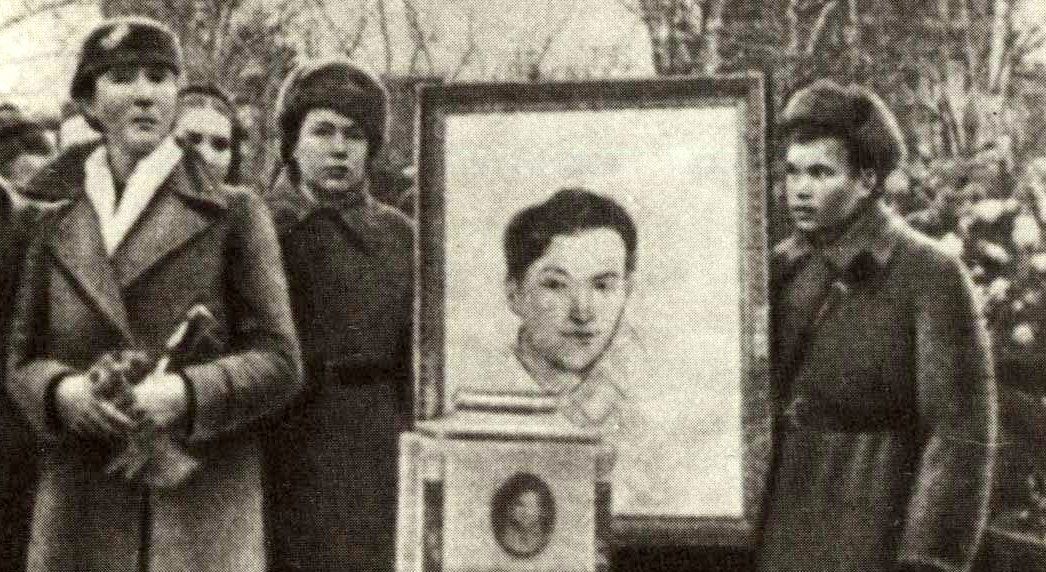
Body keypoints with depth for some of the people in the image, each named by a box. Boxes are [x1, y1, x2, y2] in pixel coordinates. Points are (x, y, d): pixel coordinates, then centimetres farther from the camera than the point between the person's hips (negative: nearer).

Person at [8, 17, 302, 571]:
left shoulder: (232, 214, 3)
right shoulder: (55, 225, 12)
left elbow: (279, 361, 0)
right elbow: (21, 361, 14)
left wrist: (185, 392, -16)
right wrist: (62, 390, -9)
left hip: (205, 512, -2)